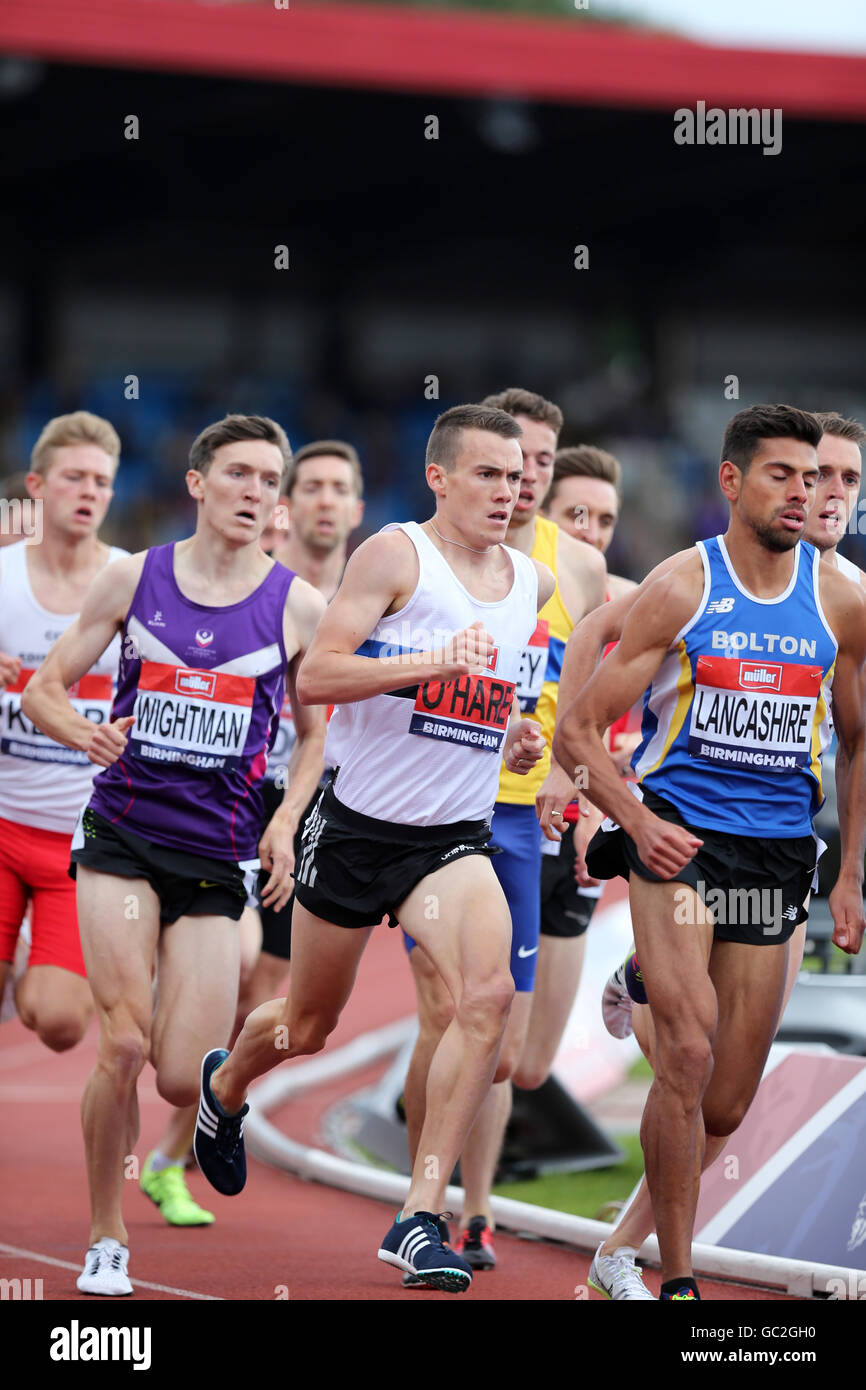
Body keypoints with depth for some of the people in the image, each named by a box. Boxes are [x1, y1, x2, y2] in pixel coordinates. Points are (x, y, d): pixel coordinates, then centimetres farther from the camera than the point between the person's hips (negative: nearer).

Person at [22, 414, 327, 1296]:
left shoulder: (297, 607, 2)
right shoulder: (134, 579, 2)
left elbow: (316, 734, 13)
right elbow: (44, 689, 7)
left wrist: (284, 824, -3)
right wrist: (82, 733, -15)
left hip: (219, 856, 1)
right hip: (123, 835, 0)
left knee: (181, 1082, -7)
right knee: (122, 1046, -14)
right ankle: (105, 1241, 3)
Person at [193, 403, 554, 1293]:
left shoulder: (535, 584, 7)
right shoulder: (395, 555, -11)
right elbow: (315, 676, -19)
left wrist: (515, 740, 8)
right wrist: (436, 661, -29)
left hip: (455, 838, 3)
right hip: (358, 825, -3)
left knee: (488, 992, -24)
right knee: (307, 1026, 13)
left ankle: (419, 1220, -20)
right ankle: (225, 1086, 51)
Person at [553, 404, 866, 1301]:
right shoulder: (680, 592, -4)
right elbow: (577, 729, -2)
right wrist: (636, 821, -16)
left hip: (777, 853, 4)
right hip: (679, 838, -3)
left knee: (726, 1107, 4)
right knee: (689, 1057, -20)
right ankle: (676, 1278, -12)